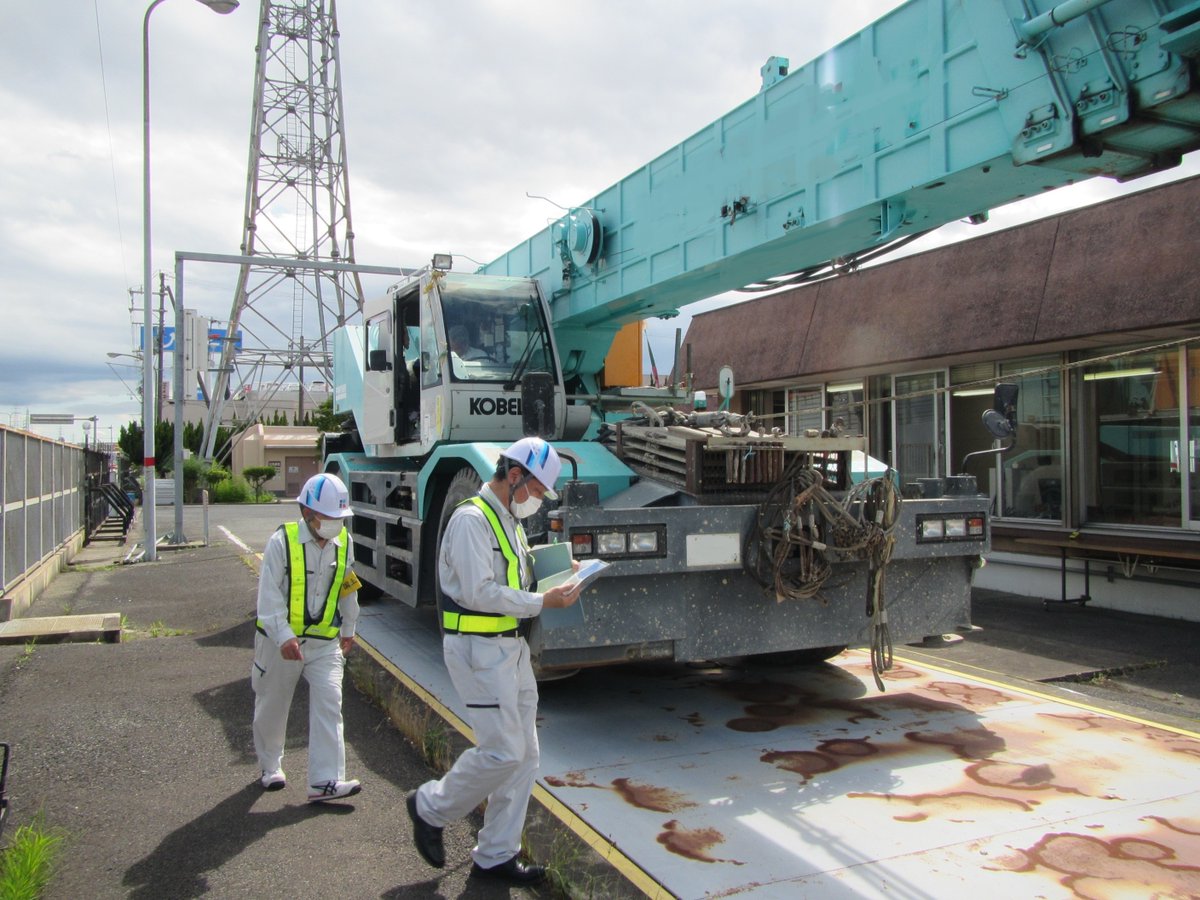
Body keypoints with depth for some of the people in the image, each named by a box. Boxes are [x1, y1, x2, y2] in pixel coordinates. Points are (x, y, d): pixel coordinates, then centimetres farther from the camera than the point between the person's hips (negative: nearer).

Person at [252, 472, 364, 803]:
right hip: (280, 641, -3)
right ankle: (270, 766, 37)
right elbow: (269, 593, -19)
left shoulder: (344, 543, 0)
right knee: (272, 707, 14)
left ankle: (325, 782, -9)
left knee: (328, 703, -10)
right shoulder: (282, 541, -15)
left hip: (325, 642, 3)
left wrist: (348, 629, 20)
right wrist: (284, 636, -28)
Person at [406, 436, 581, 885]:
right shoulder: (471, 519, -14)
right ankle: (431, 807, 16)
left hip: (511, 647, 10)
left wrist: (554, 589, 6)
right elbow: (479, 593, -22)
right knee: (502, 751, -9)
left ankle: (495, 855, 20)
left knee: (524, 754, 9)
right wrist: (541, 602, -17)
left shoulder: (509, 522, 17)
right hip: (479, 650, -10)